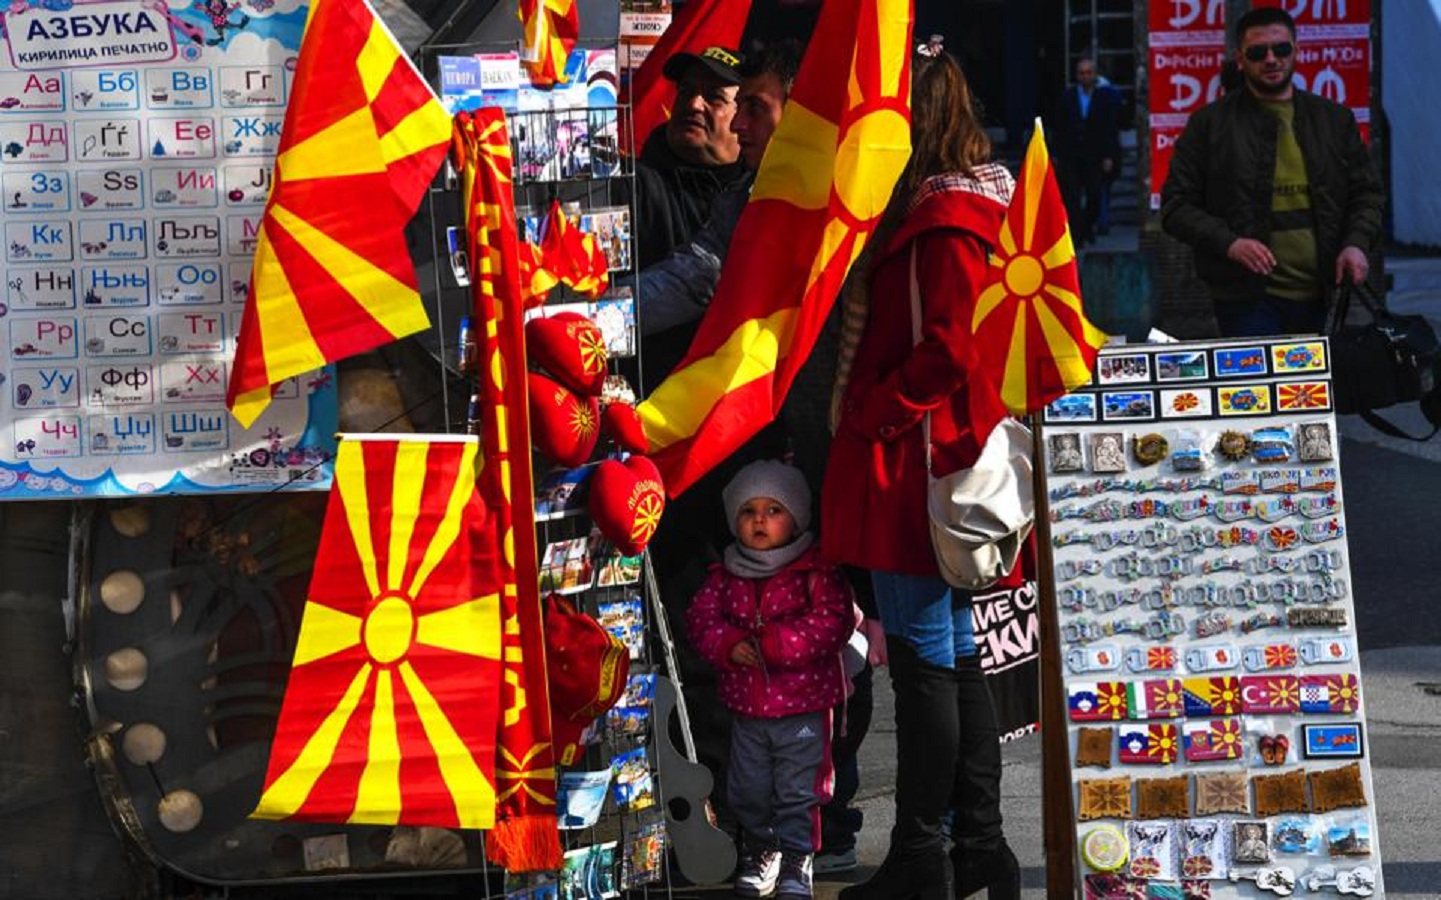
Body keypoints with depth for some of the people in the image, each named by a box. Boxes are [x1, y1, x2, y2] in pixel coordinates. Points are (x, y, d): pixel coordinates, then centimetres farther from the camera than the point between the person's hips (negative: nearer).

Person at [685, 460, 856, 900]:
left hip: (804, 707, -4)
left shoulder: (817, 570, -10)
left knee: (798, 790, 2)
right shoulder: (725, 575, 5)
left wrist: (772, 643, -24)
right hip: (747, 708, 4)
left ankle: (797, 859, 14)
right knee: (748, 789, 14)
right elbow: (702, 617, 2)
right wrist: (729, 645, -19)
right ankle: (760, 851, 32)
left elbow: (832, 623, -19)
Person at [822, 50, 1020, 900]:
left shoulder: (943, 218, -16)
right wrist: (869, 413, 13)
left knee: (924, 659, -4)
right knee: (955, 655, 13)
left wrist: (868, 415, -15)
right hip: (925, 458, 10)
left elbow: (947, 349, -22)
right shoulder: (946, 205, 15)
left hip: (912, 464, -10)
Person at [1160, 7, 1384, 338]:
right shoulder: (1210, 124, 3)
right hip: (1247, 297, -4)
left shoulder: (1334, 119, 14)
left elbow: (1367, 193, 17)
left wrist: (1356, 243, -3)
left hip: (1317, 297, 4)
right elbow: (1176, 206, 0)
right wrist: (1228, 243, -16)